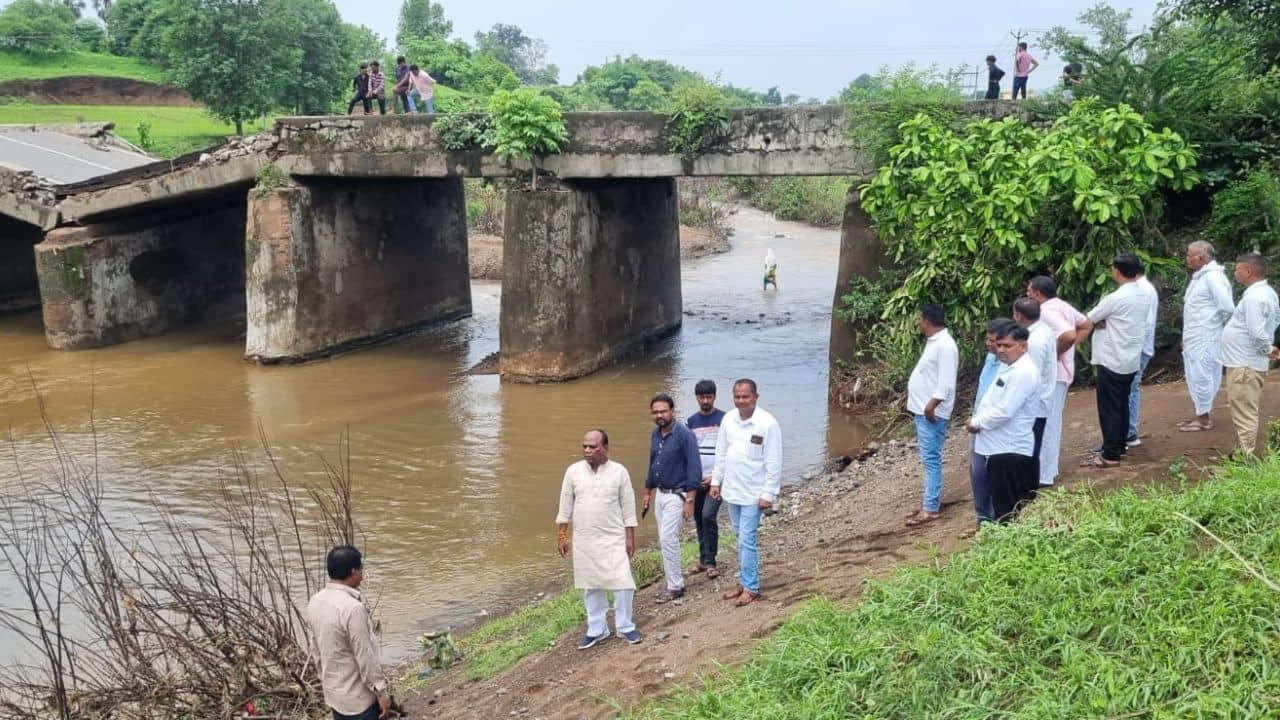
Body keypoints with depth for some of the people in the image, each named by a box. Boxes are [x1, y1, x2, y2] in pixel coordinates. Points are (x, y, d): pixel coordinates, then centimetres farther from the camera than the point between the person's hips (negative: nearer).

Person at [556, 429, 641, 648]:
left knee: (622, 582, -3)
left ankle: (625, 627, 13)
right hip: (584, 540, 2)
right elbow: (566, 506, 5)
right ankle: (596, 630, 21)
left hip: (614, 538, -2)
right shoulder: (573, 471, -1)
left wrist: (630, 537, -2)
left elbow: (628, 507, -1)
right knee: (591, 585, 9)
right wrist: (561, 535, 4)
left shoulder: (619, 472, -6)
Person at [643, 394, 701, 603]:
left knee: (667, 538, -11)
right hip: (660, 494, 8)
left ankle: (675, 587, -3)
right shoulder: (655, 434, 7)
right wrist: (647, 493, 20)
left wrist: (689, 500, -21)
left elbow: (694, 469, -18)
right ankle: (675, 577, 23)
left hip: (677, 495, -8)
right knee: (665, 539, 11)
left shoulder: (684, 435, -16)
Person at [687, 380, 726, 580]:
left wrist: (716, 477, -11)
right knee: (699, 519, 8)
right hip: (697, 479, 5)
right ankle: (703, 560, 21)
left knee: (708, 516, -16)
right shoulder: (692, 421, 9)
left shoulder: (723, 419, -4)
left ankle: (710, 562, -6)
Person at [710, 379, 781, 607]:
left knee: (746, 540, -7)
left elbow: (774, 462, -14)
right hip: (731, 490, 6)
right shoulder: (728, 419, 1)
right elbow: (721, 453, 12)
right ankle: (744, 581, 27)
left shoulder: (768, 423, -16)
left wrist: (769, 494, -15)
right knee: (742, 539, 16)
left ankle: (751, 588, 3)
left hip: (753, 493, -6)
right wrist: (716, 481, 11)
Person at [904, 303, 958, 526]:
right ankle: (931, 501, 23)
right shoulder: (933, 341, 13)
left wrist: (932, 405, -27)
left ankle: (931, 509, -5)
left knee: (931, 459, -8)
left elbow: (946, 382, -24)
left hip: (931, 413, -11)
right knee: (929, 459, 15)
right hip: (922, 410, 11)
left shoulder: (944, 345, -19)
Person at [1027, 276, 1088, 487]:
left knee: (1046, 423, -5)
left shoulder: (1048, 312, -21)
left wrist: (1054, 353, -19)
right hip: (1060, 371, 10)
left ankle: (1044, 476, 0)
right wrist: (1065, 349, 14)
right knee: (1052, 421, 18)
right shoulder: (1062, 305, 9)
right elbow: (1085, 323, 23)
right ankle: (1049, 468, 28)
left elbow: (1069, 335, -36)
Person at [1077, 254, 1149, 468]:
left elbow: (1087, 322, -9)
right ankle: (1118, 446, 24)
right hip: (1131, 360, 8)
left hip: (1112, 361, -8)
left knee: (1109, 408, -3)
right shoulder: (1143, 297, 7)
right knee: (1122, 405, 16)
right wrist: (1104, 321, -3)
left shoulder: (1115, 298, -19)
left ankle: (1110, 455, 0)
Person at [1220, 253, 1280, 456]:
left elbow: (1258, 333, -27)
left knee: (1244, 415, -5)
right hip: (1244, 362, 10)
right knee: (1244, 413, 19)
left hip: (1244, 365, -10)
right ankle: (1242, 453, 28)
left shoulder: (1254, 297, -22)